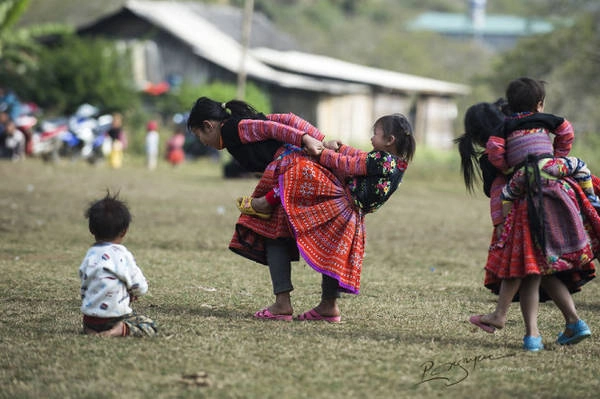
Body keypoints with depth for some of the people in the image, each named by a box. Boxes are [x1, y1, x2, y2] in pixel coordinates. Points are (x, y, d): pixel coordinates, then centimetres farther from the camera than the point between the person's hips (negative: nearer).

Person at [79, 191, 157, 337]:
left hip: (90, 317, 5)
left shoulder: (89, 256, 3)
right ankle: (122, 329, -16)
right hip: (115, 317, -5)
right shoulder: (123, 255, -12)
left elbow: (84, 289, 10)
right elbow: (141, 288, -7)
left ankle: (90, 330, 2)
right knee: (150, 326, 10)